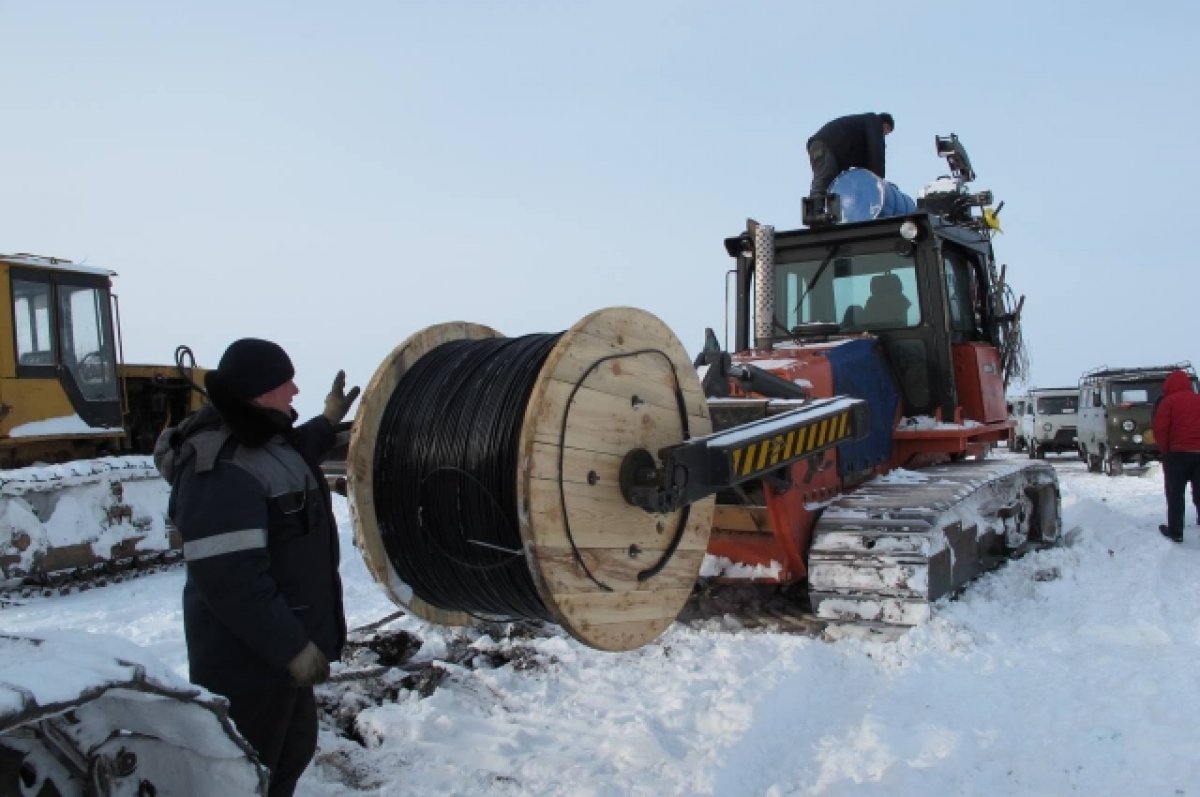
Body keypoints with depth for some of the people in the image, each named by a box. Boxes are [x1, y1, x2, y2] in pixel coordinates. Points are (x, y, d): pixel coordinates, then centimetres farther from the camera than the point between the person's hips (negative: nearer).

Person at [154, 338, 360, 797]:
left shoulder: (254, 438, 6)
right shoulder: (221, 472, -28)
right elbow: (231, 580, -32)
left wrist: (327, 423, 32)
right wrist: (292, 646, -28)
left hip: (280, 645, 10)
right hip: (250, 658, -10)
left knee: (293, 747, 26)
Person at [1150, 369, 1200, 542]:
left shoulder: (1169, 401, -7)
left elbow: (1159, 429, -13)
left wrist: (1165, 450, -1)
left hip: (1177, 453, -5)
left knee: (1175, 495, 3)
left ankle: (1175, 531, 4)